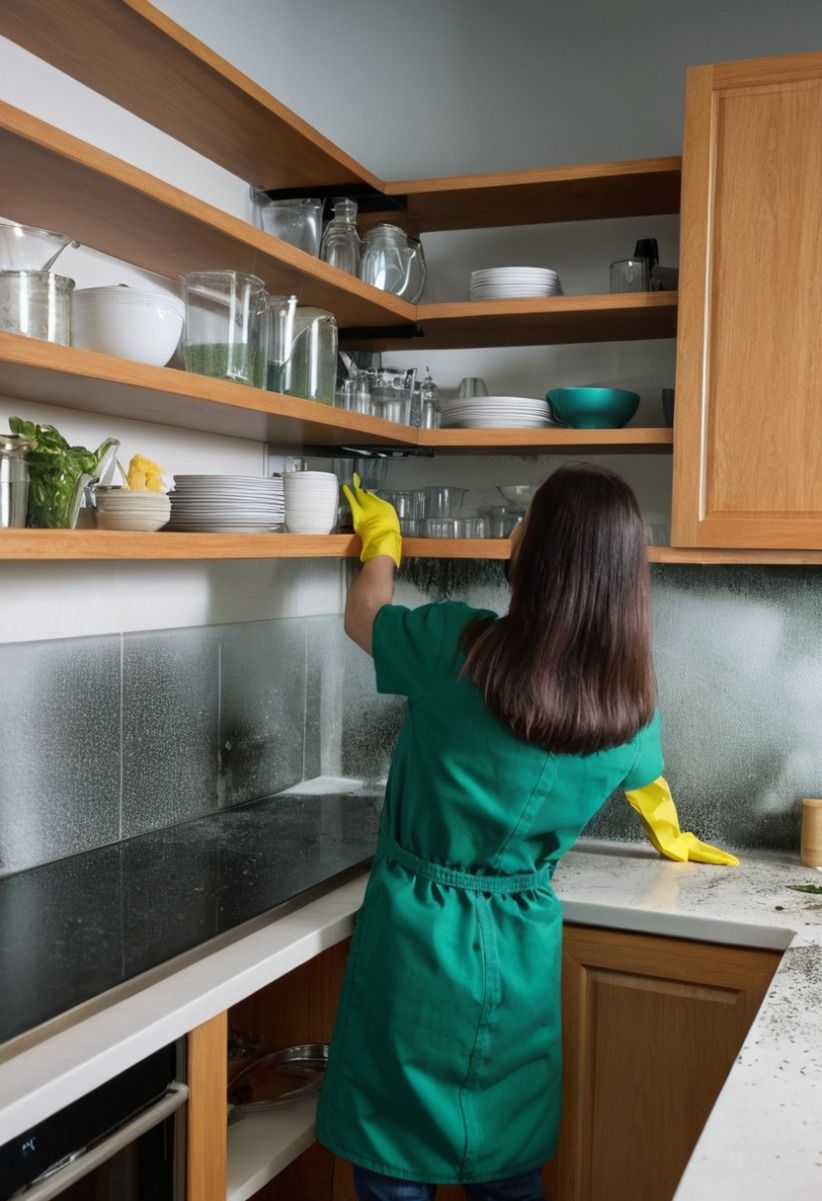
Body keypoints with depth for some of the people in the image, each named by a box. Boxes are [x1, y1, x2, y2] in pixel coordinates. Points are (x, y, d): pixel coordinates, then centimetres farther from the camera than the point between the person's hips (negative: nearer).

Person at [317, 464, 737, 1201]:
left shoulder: (457, 646, -18)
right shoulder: (631, 703, -6)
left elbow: (364, 614, 3)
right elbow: (648, 782, 17)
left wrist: (381, 540, 24)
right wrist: (673, 840, 40)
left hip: (420, 935, -3)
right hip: (522, 949, 3)